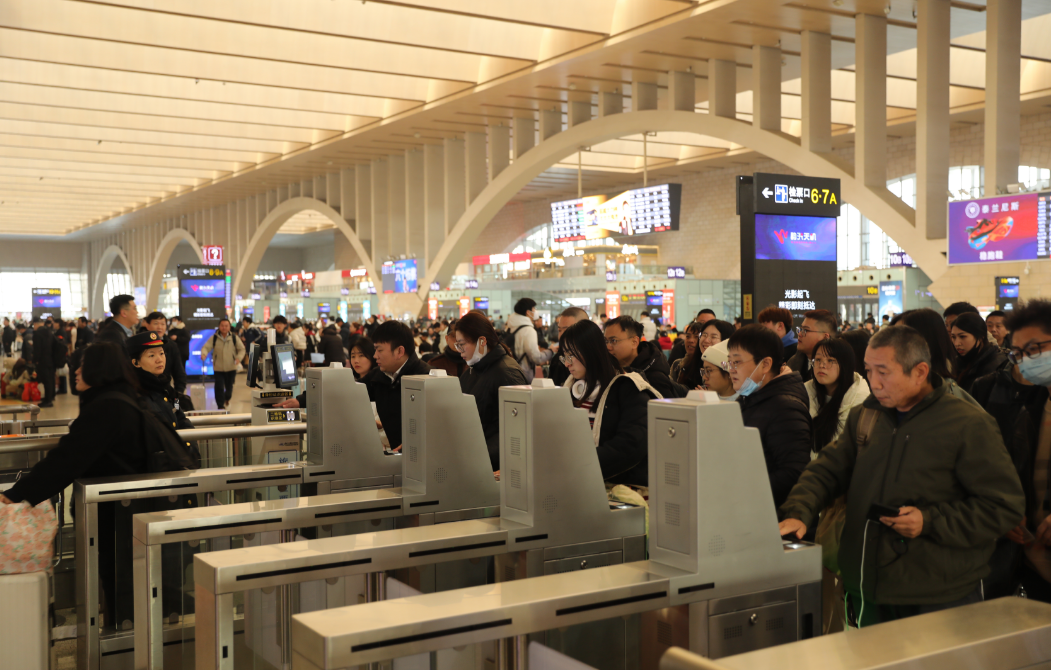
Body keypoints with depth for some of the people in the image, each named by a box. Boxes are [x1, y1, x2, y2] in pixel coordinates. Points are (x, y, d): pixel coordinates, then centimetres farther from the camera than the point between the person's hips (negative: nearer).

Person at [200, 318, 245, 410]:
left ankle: (227, 398, 44)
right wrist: (204, 354, -29)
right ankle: (221, 406, -1)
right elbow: (206, 347, -6)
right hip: (218, 368, -1)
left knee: (229, 386, 14)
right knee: (219, 387, -9)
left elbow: (241, 349, 6)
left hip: (231, 368, 1)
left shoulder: (234, 338, 1)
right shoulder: (214, 338, -1)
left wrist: (238, 358, -12)